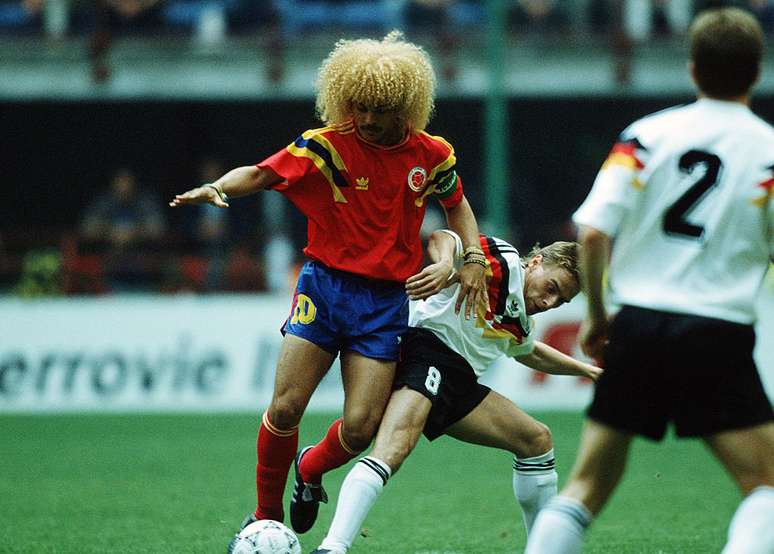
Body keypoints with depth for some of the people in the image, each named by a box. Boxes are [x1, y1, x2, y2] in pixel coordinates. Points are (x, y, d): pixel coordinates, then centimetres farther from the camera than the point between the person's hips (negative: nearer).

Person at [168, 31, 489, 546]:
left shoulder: (432, 155, 1)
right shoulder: (329, 145, -8)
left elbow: (456, 203, 21)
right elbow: (263, 173, -18)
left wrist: (473, 257, 7)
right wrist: (218, 188, -37)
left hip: (385, 301, 2)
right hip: (325, 286, -1)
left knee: (360, 428, -8)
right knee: (285, 408, -11)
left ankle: (311, 468, 28)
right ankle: (267, 515, 12)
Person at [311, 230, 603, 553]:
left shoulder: (520, 320, 25)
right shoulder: (504, 261, -2)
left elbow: (530, 353, 51)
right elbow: (443, 239, -21)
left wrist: (583, 368, 56)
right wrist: (444, 264, -43)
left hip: (459, 382, 11)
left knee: (537, 440, 18)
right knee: (393, 449, -34)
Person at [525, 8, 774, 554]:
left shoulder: (647, 134, 4)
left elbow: (592, 231, -4)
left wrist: (596, 314, 9)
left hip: (638, 326, 3)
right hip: (719, 336, -3)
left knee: (587, 486, 11)